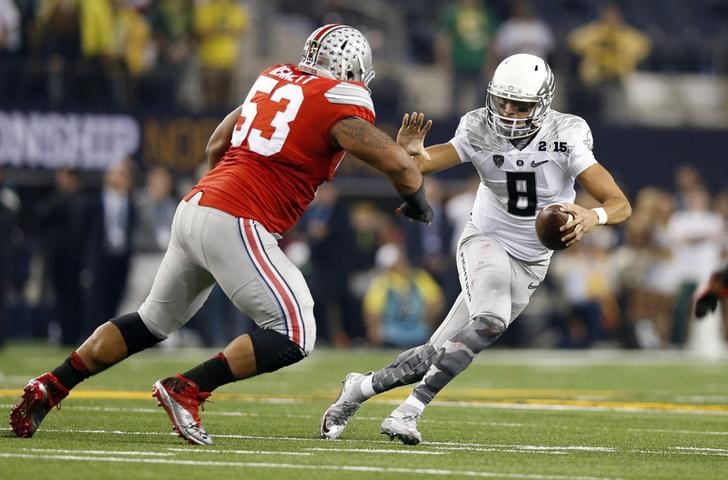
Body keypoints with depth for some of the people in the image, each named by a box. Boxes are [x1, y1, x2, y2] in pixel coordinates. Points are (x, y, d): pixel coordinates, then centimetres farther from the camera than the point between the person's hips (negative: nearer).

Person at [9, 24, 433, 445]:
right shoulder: (339, 101, -3)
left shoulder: (274, 78, 19)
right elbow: (396, 162, -9)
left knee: (153, 322, 23)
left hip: (196, 207, 8)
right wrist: (417, 202, 10)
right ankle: (185, 391, -12)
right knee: (294, 336, -6)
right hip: (236, 226, -8)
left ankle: (48, 389, 22)